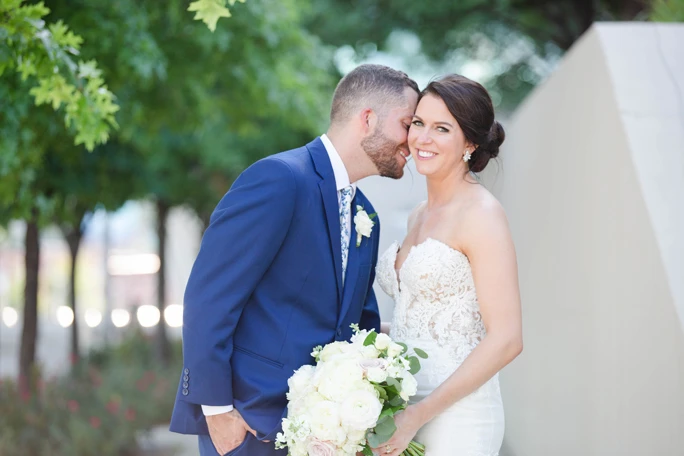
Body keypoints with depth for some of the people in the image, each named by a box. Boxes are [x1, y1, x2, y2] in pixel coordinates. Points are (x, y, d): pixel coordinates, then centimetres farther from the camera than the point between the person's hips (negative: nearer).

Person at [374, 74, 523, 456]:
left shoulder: (481, 214, -12)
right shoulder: (419, 216, 11)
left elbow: (506, 339, -17)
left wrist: (418, 416, -20)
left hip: (454, 420, -7)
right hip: (404, 414, 7)